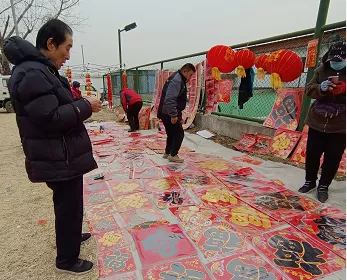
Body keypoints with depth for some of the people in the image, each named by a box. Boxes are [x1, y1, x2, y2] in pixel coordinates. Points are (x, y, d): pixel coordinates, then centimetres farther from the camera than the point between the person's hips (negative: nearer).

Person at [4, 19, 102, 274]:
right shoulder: (32, 74, -21)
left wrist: (79, 104, 5)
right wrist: (85, 106, -17)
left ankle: (70, 236, 47)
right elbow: (51, 118, -26)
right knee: (69, 206, 5)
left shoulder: (42, 70, 13)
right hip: (58, 159, -10)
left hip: (64, 155, 10)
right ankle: (67, 259, 26)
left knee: (68, 203, 25)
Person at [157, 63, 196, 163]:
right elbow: (170, 99, -27)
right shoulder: (176, 80, -17)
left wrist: (179, 115, 24)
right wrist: (174, 115, -26)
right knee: (179, 134, -1)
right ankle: (173, 155, 7)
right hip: (168, 114, -10)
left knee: (172, 134, 18)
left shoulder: (180, 80, 17)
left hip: (166, 114, 10)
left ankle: (167, 153, 29)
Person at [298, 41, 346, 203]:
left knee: (333, 158, 6)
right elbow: (309, 90, -2)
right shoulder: (321, 70, 2)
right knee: (312, 153, 9)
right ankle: (310, 181, 29)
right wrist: (321, 88, -23)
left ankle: (323, 186, 24)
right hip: (317, 121, 2)